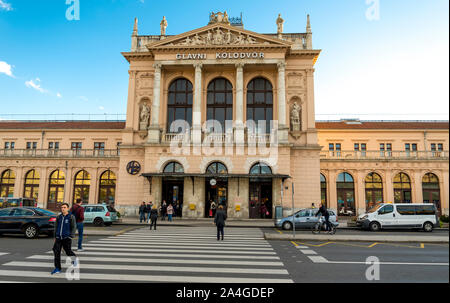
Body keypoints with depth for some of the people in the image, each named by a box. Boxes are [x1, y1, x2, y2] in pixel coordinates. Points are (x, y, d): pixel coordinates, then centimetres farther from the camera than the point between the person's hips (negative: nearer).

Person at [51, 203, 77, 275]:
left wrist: (71, 236, -10)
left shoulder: (71, 217, -2)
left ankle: (74, 258, 32)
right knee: (56, 251, -4)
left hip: (67, 238, -4)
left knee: (68, 251, -2)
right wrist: (55, 236, 17)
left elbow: (74, 227, -2)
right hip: (58, 237, 4)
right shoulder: (59, 217, 10)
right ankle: (57, 268, 5)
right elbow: (56, 227, 19)